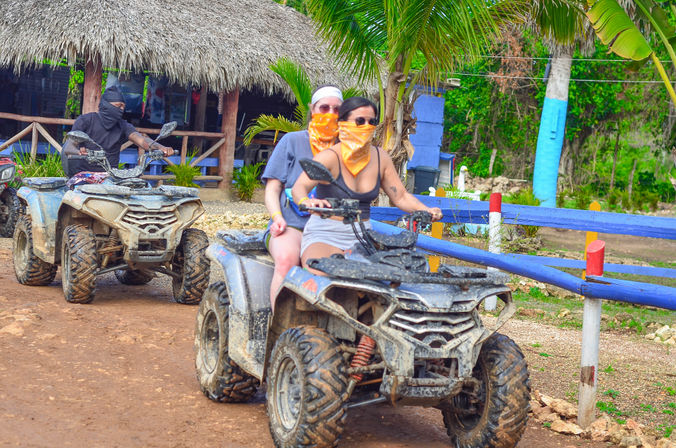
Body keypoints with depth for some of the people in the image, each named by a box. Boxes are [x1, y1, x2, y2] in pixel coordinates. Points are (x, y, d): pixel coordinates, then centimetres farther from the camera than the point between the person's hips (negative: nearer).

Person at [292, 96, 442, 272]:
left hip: (362, 236, 5)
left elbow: (400, 196, 9)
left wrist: (426, 210, -11)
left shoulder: (380, 157, 4)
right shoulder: (330, 157, -13)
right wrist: (307, 202, -52)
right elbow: (298, 187, -28)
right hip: (325, 234, -5)